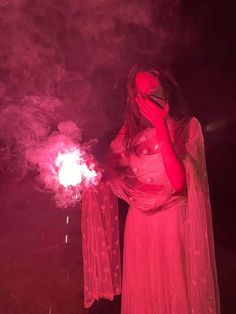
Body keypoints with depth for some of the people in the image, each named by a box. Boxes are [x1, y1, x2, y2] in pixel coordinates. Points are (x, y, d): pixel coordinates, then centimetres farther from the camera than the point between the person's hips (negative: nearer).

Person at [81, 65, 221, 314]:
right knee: (141, 294, 19)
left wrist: (161, 126, -24)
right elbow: (110, 172, -2)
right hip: (139, 224, 4)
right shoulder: (131, 131, 1)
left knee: (176, 293, 14)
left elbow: (178, 182, -24)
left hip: (175, 222, -3)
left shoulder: (187, 127, -11)